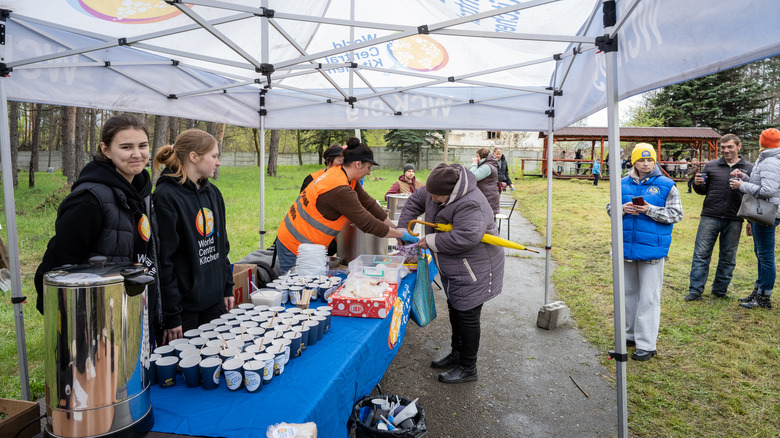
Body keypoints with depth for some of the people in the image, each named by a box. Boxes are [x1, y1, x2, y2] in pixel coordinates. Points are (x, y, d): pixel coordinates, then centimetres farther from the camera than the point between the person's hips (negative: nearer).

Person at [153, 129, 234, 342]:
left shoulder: (213, 193, 8)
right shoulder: (166, 197, -15)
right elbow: (163, 259, -17)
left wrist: (227, 288, 13)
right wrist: (171, 315, -16)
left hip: (215, 300, 7)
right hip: (184, 306, -7)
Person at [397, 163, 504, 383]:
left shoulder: (470, 204, -32)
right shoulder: (438, 191, -4)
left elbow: (467, 237, -41)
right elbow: (415, 200, 11)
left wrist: (431, 241, -27)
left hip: (474, 269, -10)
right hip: (453, 268, 10)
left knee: (467, 316, 2)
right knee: (455, 310, 21)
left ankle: (468, 368, 19)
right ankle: (457, 354, 40)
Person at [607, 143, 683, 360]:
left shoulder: (666, 185, -3)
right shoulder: (623, 184, 7)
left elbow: (676, 214, -4)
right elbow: (610, 208, 13)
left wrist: (650, 210, -18)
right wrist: (623, 209, -9)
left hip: (652, 248, -4)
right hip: (626, 247, 5)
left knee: (648, 297, -1)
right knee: (629, 292, 16)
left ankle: (646, 344, 7)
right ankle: (632, 334, 33)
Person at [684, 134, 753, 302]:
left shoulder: (749, 168, 7)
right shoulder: (711, 166, 7)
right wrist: (697, 184, -9)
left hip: (734, 220, 1)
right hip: (710, 217, 0)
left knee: (728, 258, 9)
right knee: (701, 254, -1)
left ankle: (720, 290, 22)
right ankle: (695, 290, 5)